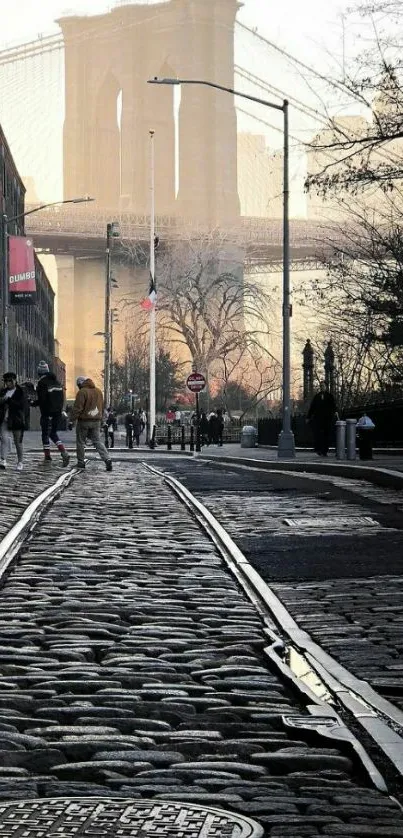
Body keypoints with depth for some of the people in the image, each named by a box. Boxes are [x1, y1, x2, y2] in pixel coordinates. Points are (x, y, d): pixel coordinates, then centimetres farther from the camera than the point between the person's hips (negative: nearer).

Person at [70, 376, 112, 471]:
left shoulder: (82, 392, -12)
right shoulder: (98, 391, 11)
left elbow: (77, 408, -16)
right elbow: (102, 407, 18)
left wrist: (72, 420, -12)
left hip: (84, 420, -6)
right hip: (96, 421, 6)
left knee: (80, 441, 8)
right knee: (97, 441, 6)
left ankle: (81, 462, 11)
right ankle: (107, 459, -11)